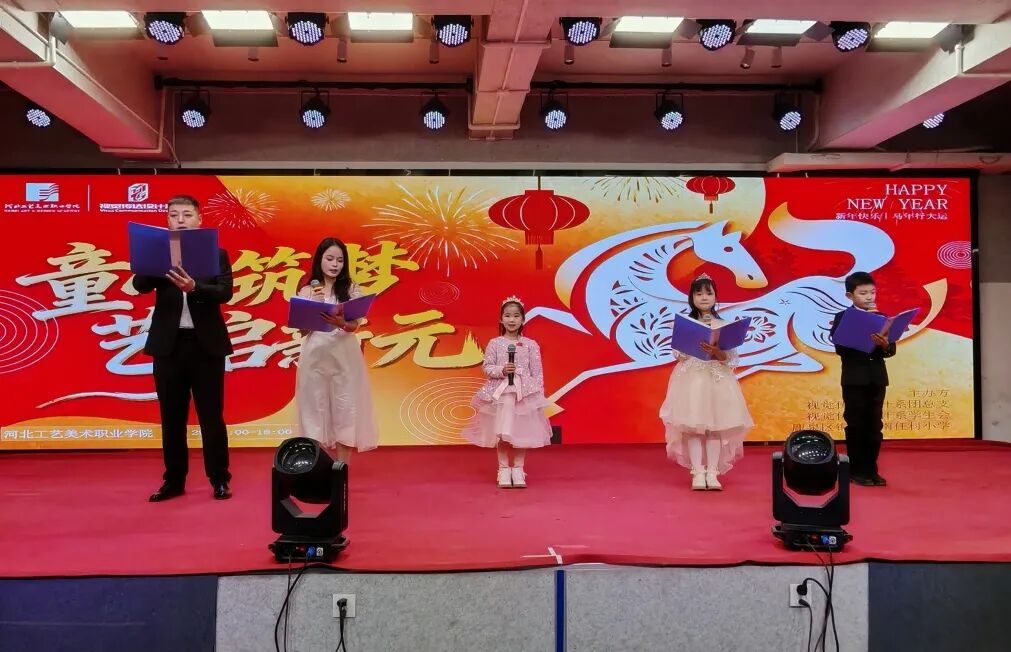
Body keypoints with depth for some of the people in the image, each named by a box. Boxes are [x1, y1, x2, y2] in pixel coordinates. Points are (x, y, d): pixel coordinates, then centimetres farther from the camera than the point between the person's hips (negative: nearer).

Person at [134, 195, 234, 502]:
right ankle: (174, 479, 20)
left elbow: (225, 292, -12)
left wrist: (194, 287, -30)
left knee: (211, 415, 4)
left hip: (206, 344, -2)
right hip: (169, 344, 2)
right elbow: (140, 285, -7)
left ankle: (219, 479, 15)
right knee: (171, 417, 9)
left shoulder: (217, 254, 2)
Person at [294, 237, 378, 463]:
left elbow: (354, 325, -8)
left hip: (344, 355, -1)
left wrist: (340, 322, -29)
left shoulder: (351, 290, 3)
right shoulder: (307, 291, 4)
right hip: (315, 355, 1)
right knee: (316, 409, 4)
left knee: (344, 409, 0)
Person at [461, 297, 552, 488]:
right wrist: (502, 370, -15)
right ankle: (504, 469, 12)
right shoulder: (494, 343, 1)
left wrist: (539, 395, -2)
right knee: (501, 431, 0)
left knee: (522, 431, 2)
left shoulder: (531, 345, 1)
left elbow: (537, 373, 2)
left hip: (524, 392, 0)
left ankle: (518, 469, 14)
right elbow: (487, 368, 3)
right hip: (500, 392, 0)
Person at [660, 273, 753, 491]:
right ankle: (697, 473, 2)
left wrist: (717, 353, -19)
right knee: (692, 426, -4)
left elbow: (731, 358, -1)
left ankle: (712, 473, 6)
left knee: (715, 426, 1)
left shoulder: (723, 325, 5)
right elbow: (678, 355, 0)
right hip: (691, 379, -1)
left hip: (717, 380, 1)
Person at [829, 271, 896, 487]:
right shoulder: (843, 318, -3)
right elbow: (840, 349, -14)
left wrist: (884, 344, -20)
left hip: (877, 379, 4)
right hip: (854, 380, -4)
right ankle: (856, 471, 12)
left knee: (874, 426, 7)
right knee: (856, 426, 3)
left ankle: (871, 470, 16)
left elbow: (891, 351, 2)